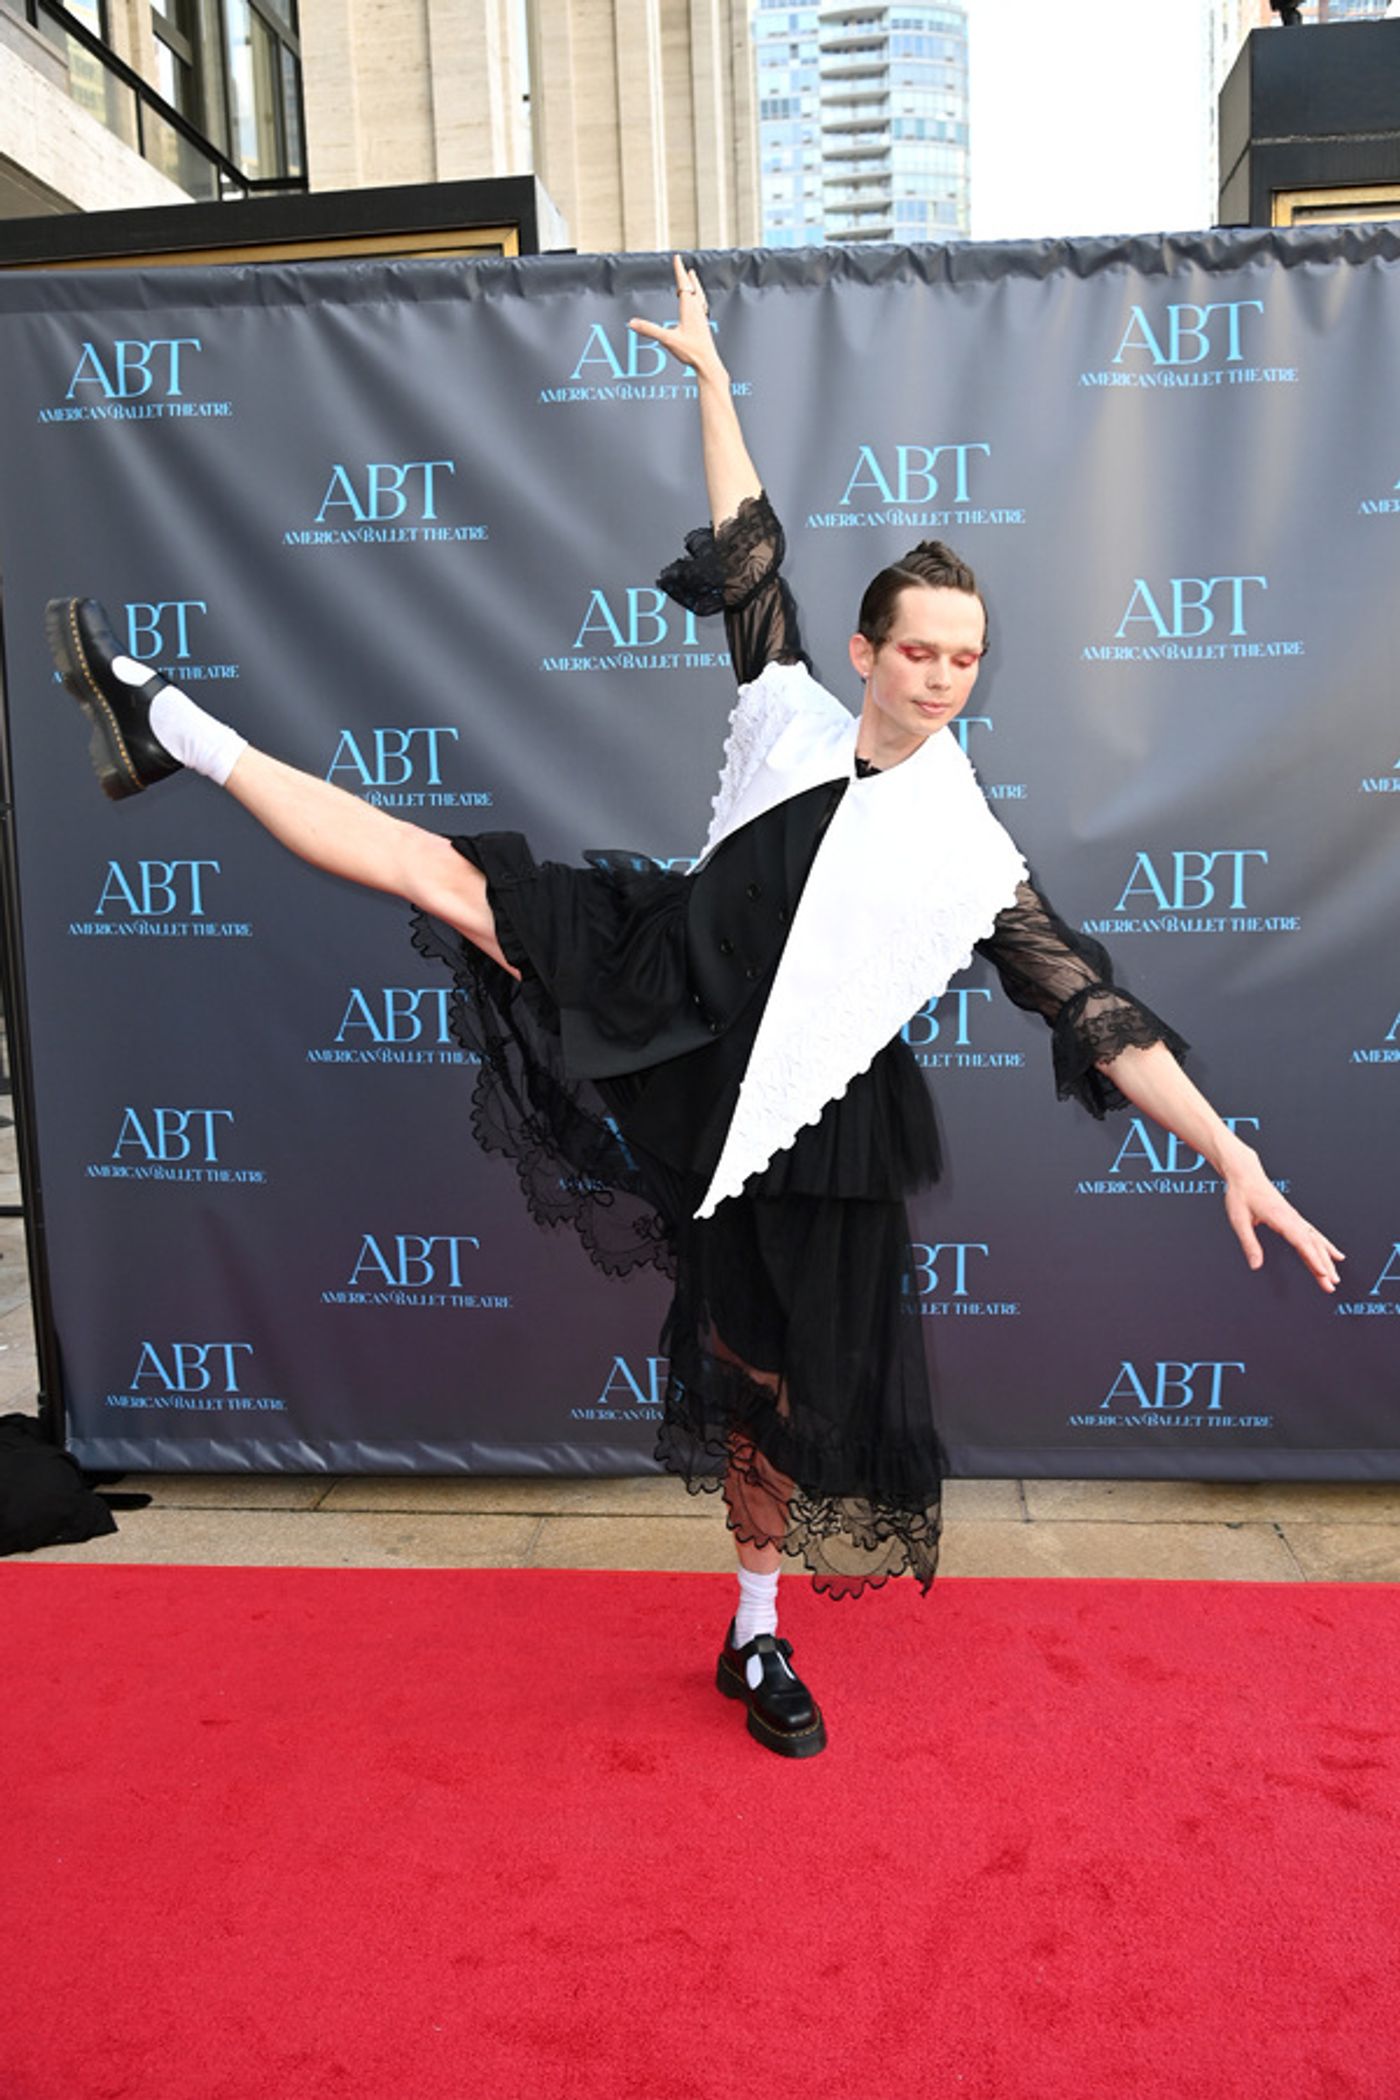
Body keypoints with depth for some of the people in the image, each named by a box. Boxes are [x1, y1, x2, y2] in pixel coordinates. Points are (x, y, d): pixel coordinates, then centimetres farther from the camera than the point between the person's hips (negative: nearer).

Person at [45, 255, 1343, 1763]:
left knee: (771, 1385, 8)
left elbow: (1097, 1016, -8)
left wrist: (1233, 1157, -15)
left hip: (785, 1122, -1)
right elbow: (746, 552, 7)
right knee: (446, 872, -7)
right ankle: (170, 731, 7)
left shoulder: (974, 858, -8)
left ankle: (756, 1643, 31)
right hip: (653, 1015, 2)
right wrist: (709, 372, 14)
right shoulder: (792, 720, -1)